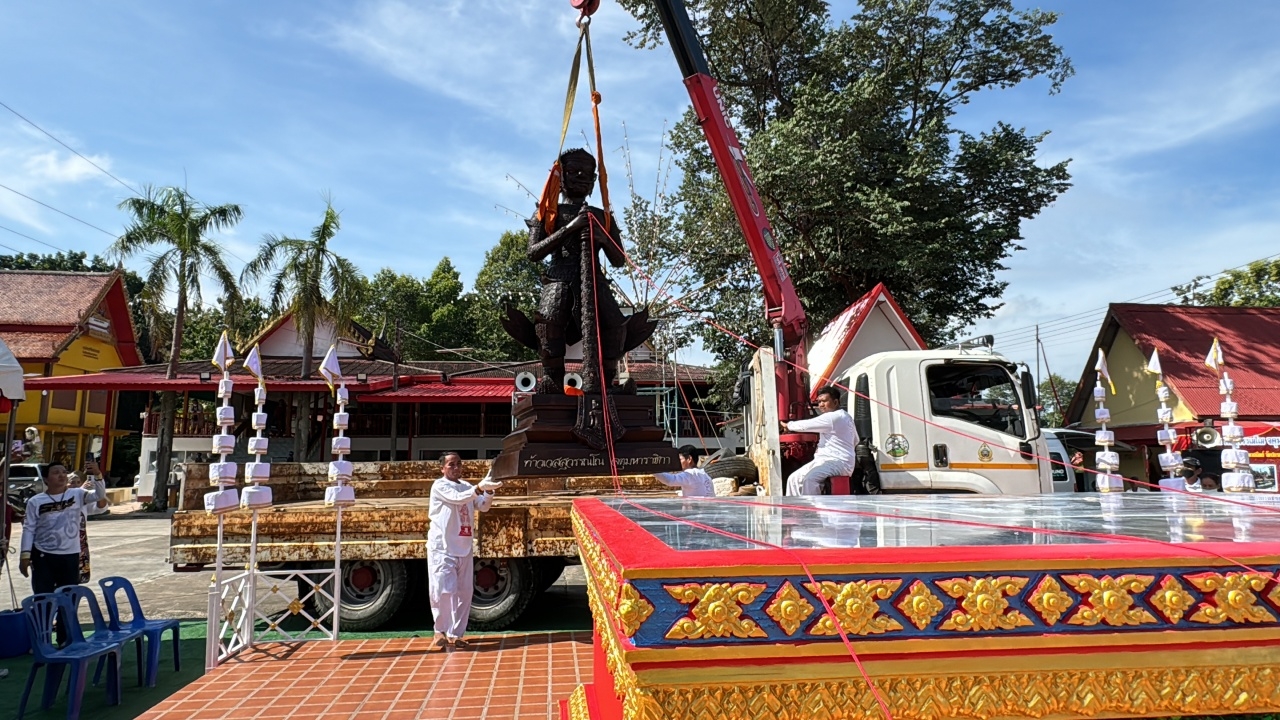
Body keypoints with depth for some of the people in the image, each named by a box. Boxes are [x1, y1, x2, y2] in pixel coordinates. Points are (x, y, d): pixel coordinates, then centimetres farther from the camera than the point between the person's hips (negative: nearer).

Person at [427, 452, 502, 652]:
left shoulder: (467, 487, 13)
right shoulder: (439, 486, -7)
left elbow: (483, 506, 6)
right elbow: (458, 498, -24)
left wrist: (489, 490, -13)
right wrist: (480, 487, -36)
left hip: (464, 548, 6)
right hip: (442, 548, -6)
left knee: (464, 593, 7)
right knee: (442, 591, -8)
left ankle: (455, 633, 17)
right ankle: (441, 632, 9)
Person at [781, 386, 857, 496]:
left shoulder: (834, 417, -14)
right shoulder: (845, 416, 20)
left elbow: (807, 425, -15)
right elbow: (855, 440, 30)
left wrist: (788, 425, 2)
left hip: (839, 462, -11)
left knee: (809, 479, -34)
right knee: (794, 478, 0)